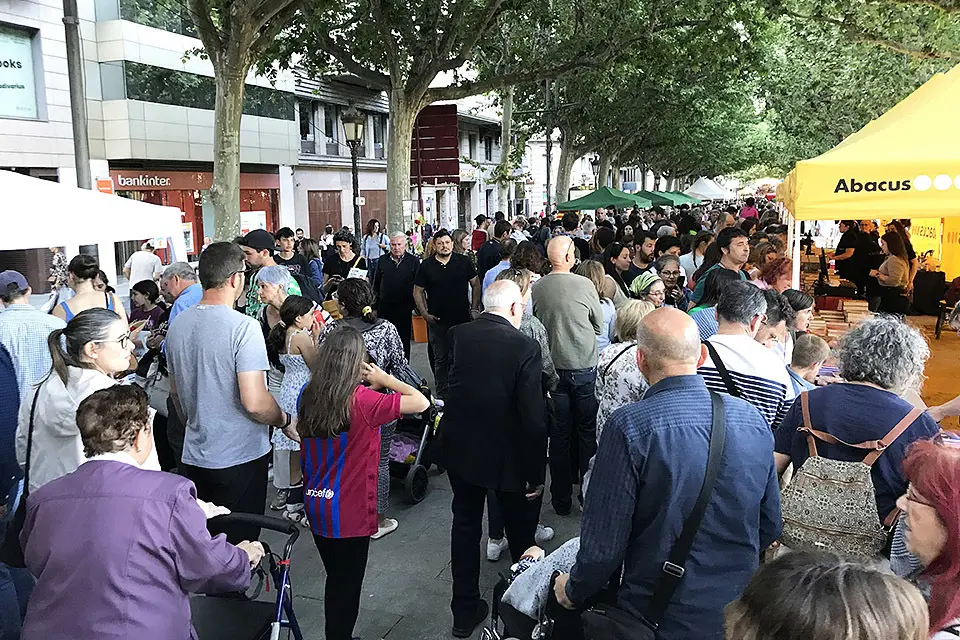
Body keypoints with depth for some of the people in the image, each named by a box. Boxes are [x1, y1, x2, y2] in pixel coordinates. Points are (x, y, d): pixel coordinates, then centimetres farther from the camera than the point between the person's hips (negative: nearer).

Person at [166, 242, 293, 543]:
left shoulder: (178, 324, 3)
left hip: (194, 456, 7)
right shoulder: (243, 327, -20)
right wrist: (285, 420, -6)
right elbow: (254, 402, -25)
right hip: (240, 458, -6)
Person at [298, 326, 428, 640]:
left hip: (316, 508, 6)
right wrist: (385, 378, -9)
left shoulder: (308, 395, -6)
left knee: (335, 582, 24)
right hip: (350, 513, -6)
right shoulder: (362, 401, -23)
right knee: (347, 587, 13)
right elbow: (421, 402, -21)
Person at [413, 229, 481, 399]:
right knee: (440, 359, 10)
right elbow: (418, 292, 4)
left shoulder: (464, 262, 0)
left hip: (463, 319, 0)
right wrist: (425, 314, -6)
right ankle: (442, 394, 20)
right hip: (437, 321, 0)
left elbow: (475, 284, 6)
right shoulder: (426, 266, 0)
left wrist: (474, 308, -1)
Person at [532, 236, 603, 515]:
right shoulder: (584, 284, -13)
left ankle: (561, 498, 20)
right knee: (587, 432, 13)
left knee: (560, 434, 12)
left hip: (553, 367, 3)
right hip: (584, 367, -2)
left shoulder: (537, 288, -7)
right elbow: (599, 326, -1)